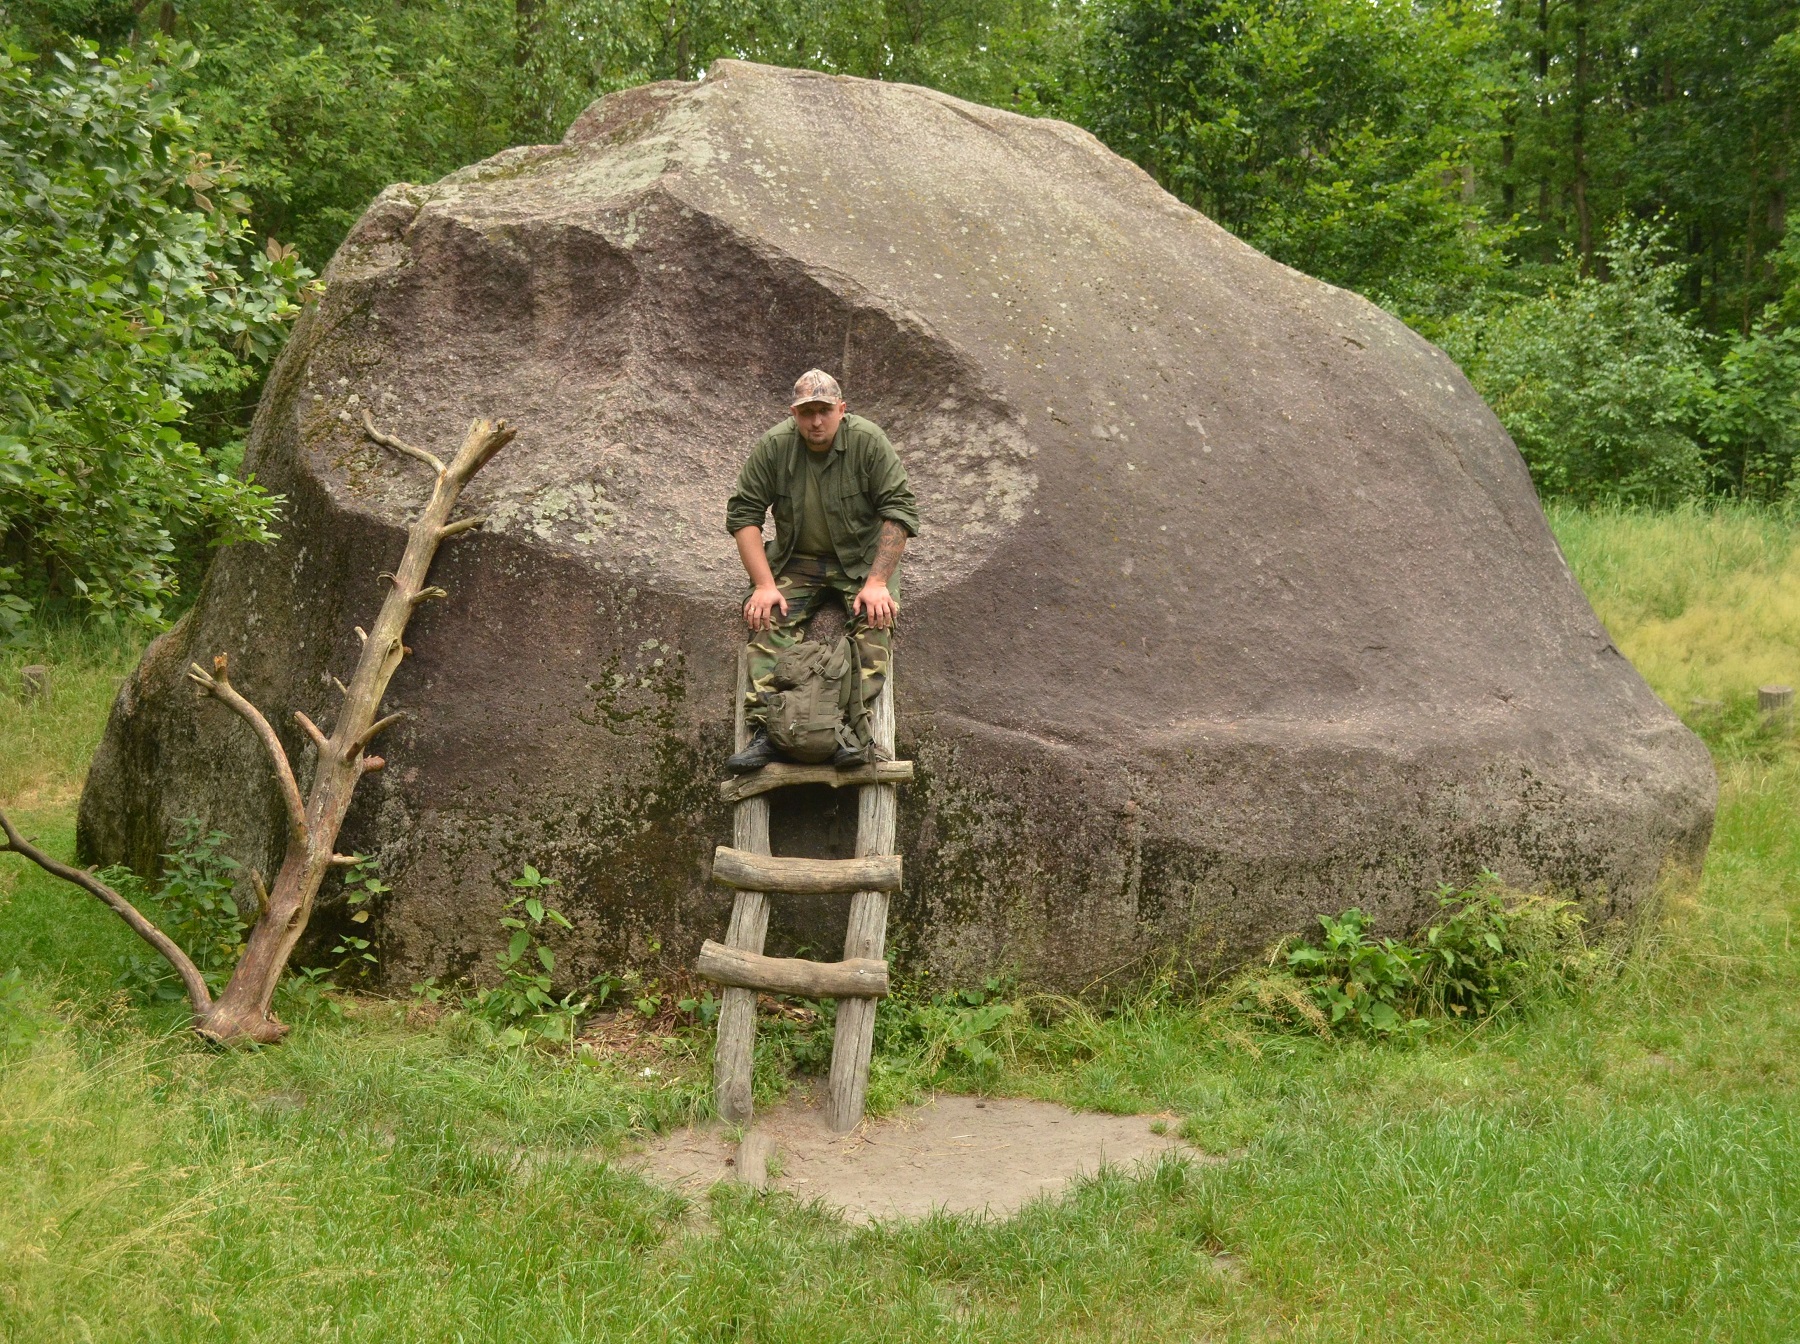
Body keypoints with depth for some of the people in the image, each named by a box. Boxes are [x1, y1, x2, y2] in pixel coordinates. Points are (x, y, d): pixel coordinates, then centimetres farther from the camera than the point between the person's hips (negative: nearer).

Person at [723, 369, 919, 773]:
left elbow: (899, 511, -15)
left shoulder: (868, 441, -14)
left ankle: (859, 732, -33)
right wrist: (765, 585, -17)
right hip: (797, 561, 2)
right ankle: (764, 732, -28)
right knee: (767, 622, -23)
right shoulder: (773, 446, -9)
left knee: (875, 620, -29)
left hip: (864, 557, -2)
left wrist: (877, 581, -23)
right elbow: (743, 513, -7)